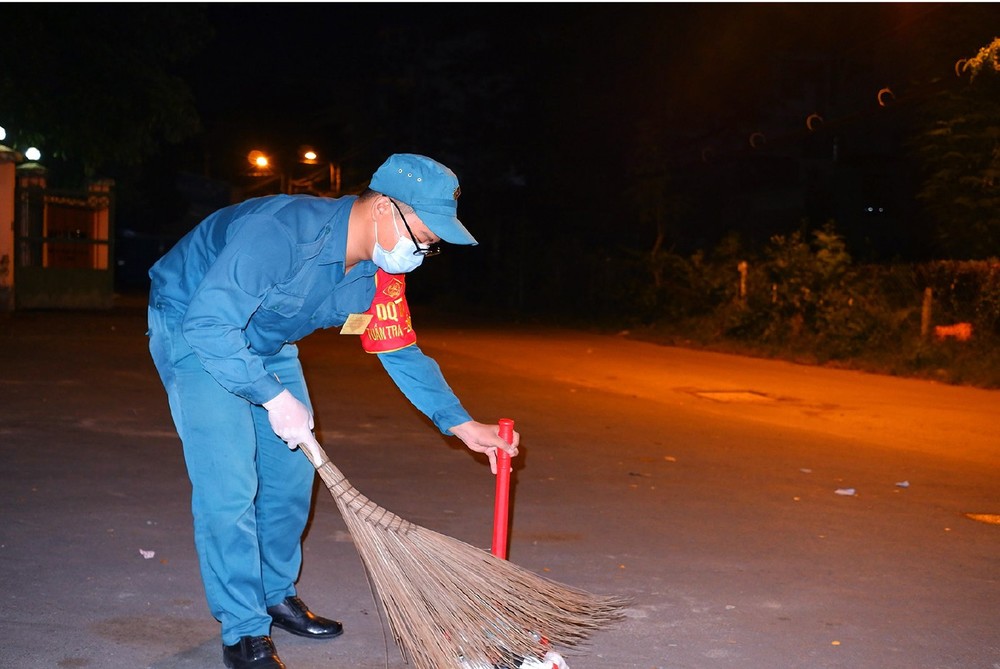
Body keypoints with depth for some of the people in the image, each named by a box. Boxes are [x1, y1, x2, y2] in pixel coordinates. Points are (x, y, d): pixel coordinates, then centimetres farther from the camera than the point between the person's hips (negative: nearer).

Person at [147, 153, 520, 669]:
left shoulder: (381, 271, -11)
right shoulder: (281, 231, -37)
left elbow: (400, 352, -1)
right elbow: (209, 325, -37)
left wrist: (461, 424, -9)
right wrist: (274, 397, -33)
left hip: (266, 342, 8)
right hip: (190, 327, -7)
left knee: (292, 469, 9)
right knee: (229, 485, -14)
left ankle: (275, 596, 28)